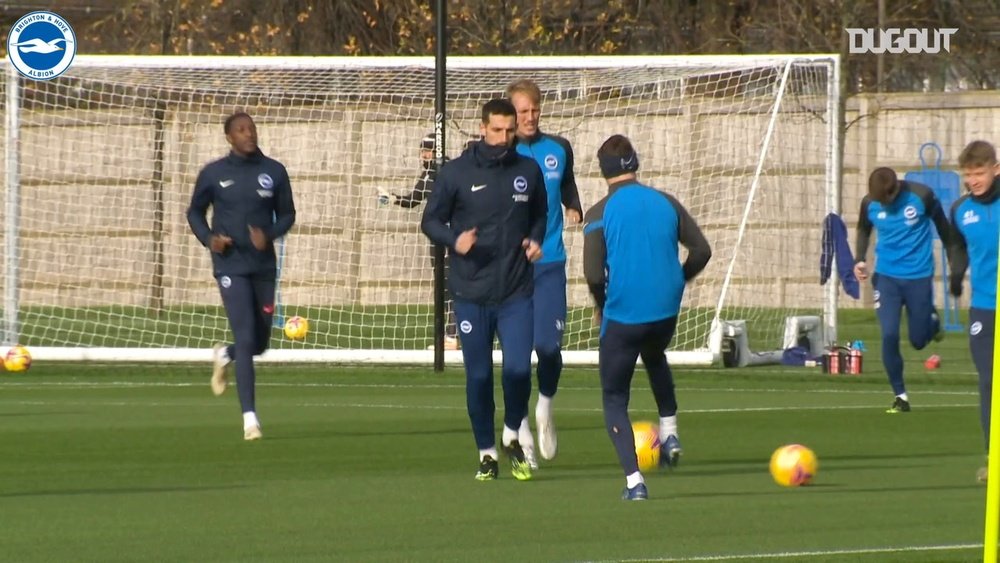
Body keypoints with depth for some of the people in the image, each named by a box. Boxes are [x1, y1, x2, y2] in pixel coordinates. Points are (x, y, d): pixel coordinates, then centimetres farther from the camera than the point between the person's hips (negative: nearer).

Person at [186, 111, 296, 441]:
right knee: (246, 339, -14)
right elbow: (195, 212, 12)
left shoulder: (274, 172, 4)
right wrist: (208, 238, -8)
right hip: (231, 266, -3)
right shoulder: (214, 174, 0)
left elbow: (286, 214, 11)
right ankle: (249, 417, -11)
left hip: (263, 265, 3)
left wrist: (270, 235, -10)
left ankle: (225, 356, 46)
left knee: (260, 343, 9)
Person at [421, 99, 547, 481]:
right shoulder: (456, 173, -2)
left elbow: (539, 214, 21)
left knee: (518, 369, -12)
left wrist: (536, 240, 0)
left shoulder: (528, 171, 5)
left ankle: (512, 435, 15)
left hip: (517, 292, 1)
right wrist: (454, 239, -17)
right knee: (478, 376, 3)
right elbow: (431, 220, 3)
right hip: (470, 293, -1)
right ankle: (486, 453, 18)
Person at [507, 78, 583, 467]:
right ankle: (520, 429, 7)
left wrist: (573, 208, 3)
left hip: (550, 263, 2)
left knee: (549, 345, -4)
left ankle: (545, 408, 24)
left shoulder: (559, 150, 6)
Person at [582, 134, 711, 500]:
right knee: (655, 358, 38)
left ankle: (634, 480, -3)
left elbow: (593, 273, -14)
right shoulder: (666, 203, 3)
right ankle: (669, 432, 22)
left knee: (614, 398, 9)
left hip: (622, 315, -4)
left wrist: (600, 305, 5)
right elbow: (701, 251, 4)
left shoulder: (600, 214, -8)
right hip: (666, 311, 4)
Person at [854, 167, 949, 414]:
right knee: (889, 336, -10)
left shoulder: (921, 196, -15)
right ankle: (900, 396, 5)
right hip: (886, 277, 1)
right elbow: (864, 230, 13)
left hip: (919, 276, -1)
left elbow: (942, 226, 1)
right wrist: (860, 259, -4)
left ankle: (932, 322, 44)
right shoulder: (869, 203, -7)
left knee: (919, 340, 6)